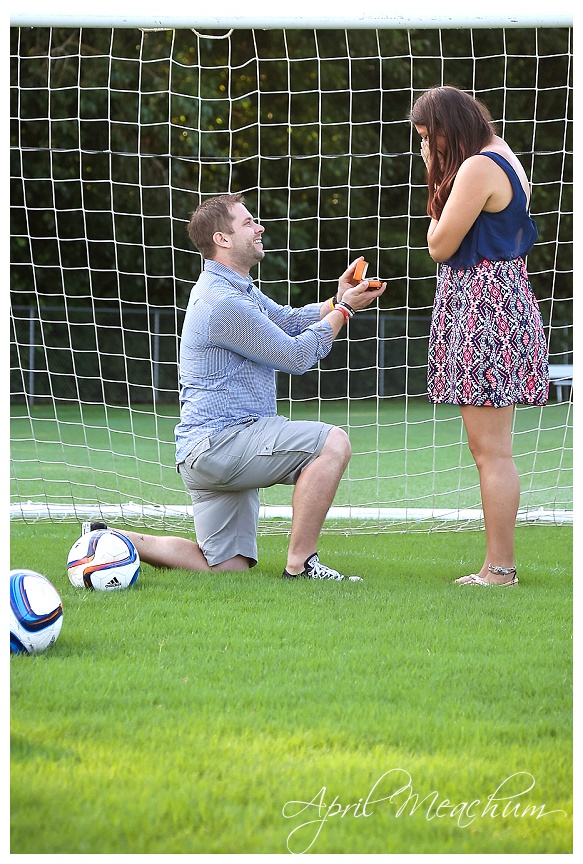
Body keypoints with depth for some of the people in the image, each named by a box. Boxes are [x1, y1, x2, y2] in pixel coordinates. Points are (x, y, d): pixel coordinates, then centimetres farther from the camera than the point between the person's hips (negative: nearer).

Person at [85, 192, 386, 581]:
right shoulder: (223, 303, -17)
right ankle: (300, 564, -20)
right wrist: (343, 310, -2)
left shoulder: (237, 288, 17)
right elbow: (297, 356, -12)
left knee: (229, 568, 8)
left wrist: (338, 300, 5)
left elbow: (289, 321, 23)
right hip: (219, 441, -11)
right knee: (332, 442, -24)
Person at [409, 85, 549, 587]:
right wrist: (443, 174, 12)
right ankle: (499, 566, 14)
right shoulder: (503, 160, 17)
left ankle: (500, 569, -8)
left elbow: (440, 245, -12)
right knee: (493, 449, 12)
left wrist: (439, 184, -3)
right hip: (505, 301, 11)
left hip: (483, 308, -11)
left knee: (491, 450, -9)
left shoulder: (478, 168, -15)